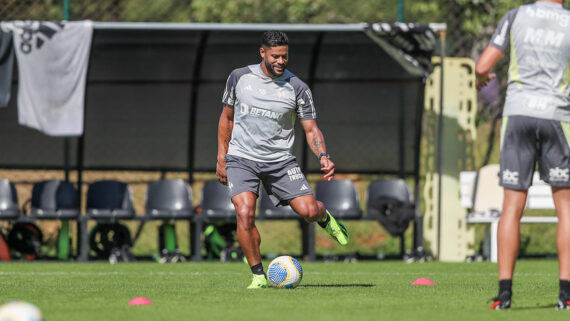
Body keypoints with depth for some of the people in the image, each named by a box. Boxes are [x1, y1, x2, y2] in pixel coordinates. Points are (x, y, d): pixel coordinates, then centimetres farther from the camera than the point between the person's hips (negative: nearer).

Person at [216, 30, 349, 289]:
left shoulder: (297, 88, -4)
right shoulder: (239, 78, 0)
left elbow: (311, 129, -2)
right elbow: (226, 117, 13)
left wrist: (323, 156, -21)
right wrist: (221, 157, 9)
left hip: (280, 160, 0)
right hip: (241, 158, 0)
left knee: (308, 210, -12)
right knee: (245, 212, -22)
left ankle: (324, 217, 28)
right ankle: (258, 275, -6)